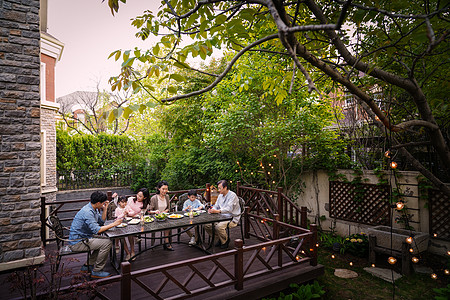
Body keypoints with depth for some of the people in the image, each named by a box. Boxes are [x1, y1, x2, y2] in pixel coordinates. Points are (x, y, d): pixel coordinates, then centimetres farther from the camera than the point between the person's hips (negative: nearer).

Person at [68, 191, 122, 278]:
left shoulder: (94, 209, 5)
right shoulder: (87, 212, -26)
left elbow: (101, 222, 12)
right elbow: (97, 230, -29)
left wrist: (105, 209, 0)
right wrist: (114, 224, -24)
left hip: (83, 238, 10)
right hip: (77, 242, -10)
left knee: (103, 241, 18)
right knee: (107, 243, -18)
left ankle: (88, 265, 21)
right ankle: (96, 271, -5)